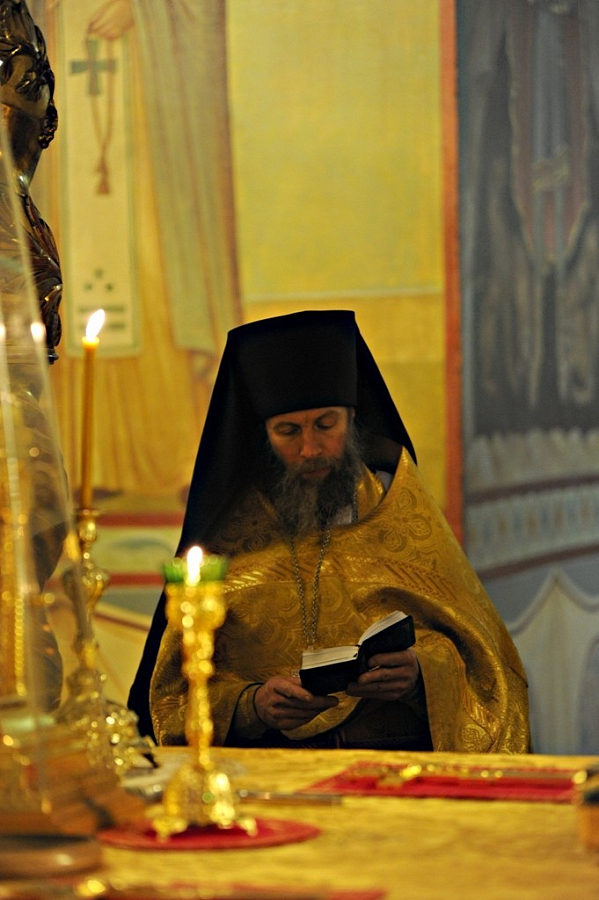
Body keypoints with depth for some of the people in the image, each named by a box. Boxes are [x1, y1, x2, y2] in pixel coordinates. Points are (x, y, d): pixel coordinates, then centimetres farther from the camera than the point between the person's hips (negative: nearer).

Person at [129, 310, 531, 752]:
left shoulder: (396, 504, 13)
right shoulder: (229, 528, 10)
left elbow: (477, 646, 10)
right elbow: (182, 684, 7)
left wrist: (420, 672, -12)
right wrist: (251, 705, -14)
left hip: (399, 757, 0)